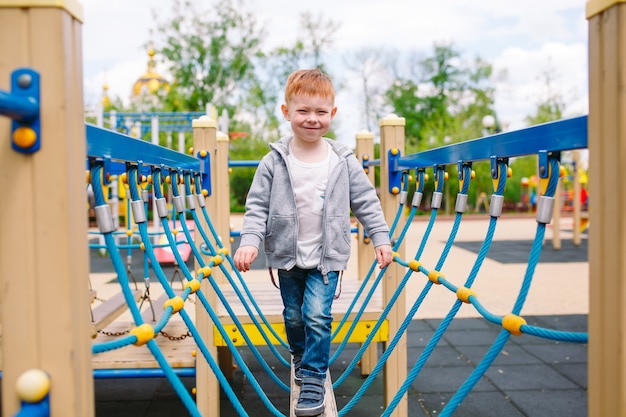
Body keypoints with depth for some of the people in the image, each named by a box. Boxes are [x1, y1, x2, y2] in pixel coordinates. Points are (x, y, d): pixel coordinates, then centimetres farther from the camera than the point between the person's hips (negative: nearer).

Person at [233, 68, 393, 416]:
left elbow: (366, 202, 2)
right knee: (294, 316, 17)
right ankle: (301, 357, 45)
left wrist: (381, 238, -4)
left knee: (317, 315, -10)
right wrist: (250, 241, -17)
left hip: (327, 256, -1)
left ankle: (314, 379, 7)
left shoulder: (344, 161, -6)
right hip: (287, 256, 2)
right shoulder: (274, 162, -7)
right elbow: (257, 206, -5)